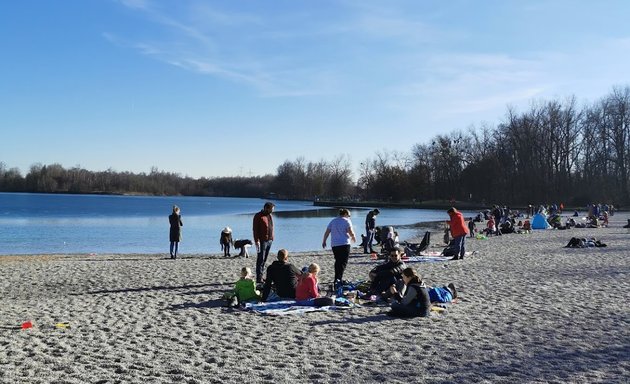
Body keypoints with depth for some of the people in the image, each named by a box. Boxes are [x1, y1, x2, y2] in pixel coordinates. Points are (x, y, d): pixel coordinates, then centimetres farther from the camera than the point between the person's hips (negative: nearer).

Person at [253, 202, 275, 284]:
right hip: (262, 241, -8)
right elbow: (255, 229, -13)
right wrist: (257, 240, -18)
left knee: (264, 260, 10)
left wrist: (272, 237, 15)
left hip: (269, 240, 8)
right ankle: (259, 278, -5)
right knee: (261, 259, -7)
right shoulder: (258, 216, -10)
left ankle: (261, 276, 16)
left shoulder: (270, 216, 15)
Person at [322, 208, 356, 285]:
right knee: (343, 262, -5)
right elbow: (351, 232, -9)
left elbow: (327, 232, 12)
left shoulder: (333, 221, 15)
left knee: (337, 261, 18)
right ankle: (339, 278, -19)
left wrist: (324, 241, 20)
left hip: (334, 244, 6)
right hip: (344, 244, -6)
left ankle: (337, 278, 22)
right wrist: (353, 238, 10)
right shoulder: (346, 221, -1)